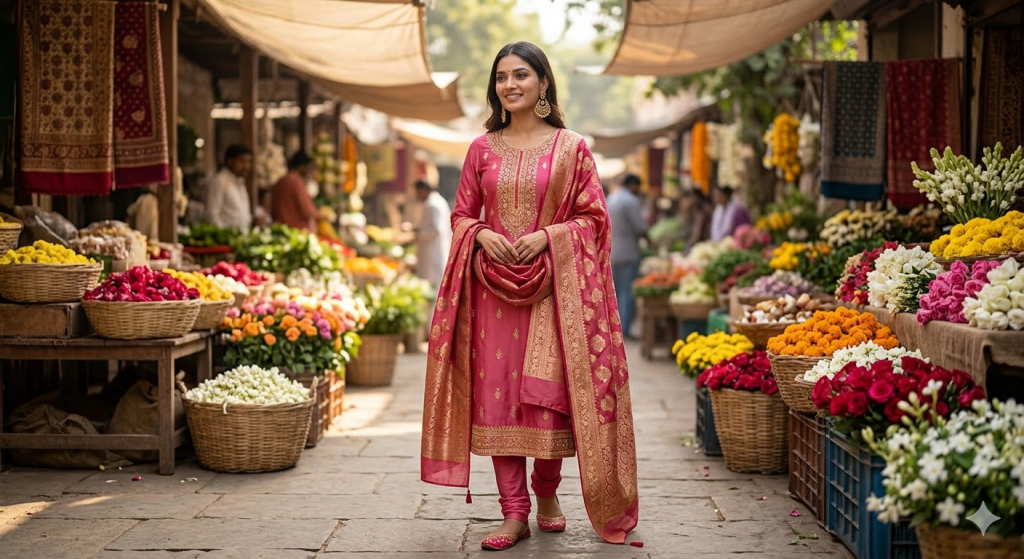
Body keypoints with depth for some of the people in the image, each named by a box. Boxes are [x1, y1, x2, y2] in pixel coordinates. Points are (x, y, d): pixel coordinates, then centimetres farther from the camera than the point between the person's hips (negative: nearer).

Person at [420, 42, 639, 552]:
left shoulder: (571, 147, 3)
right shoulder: (482, 149, 9)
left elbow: (592, 217, 2)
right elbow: (462, 213, 14)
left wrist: (547, 235, -13)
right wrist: (482, 235, -7)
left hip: (554, 285, -2)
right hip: (494, 285, 2)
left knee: (549, 392, -4)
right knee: (497, 393, -2)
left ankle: (547, 492, 22)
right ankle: (515, 513, 4)